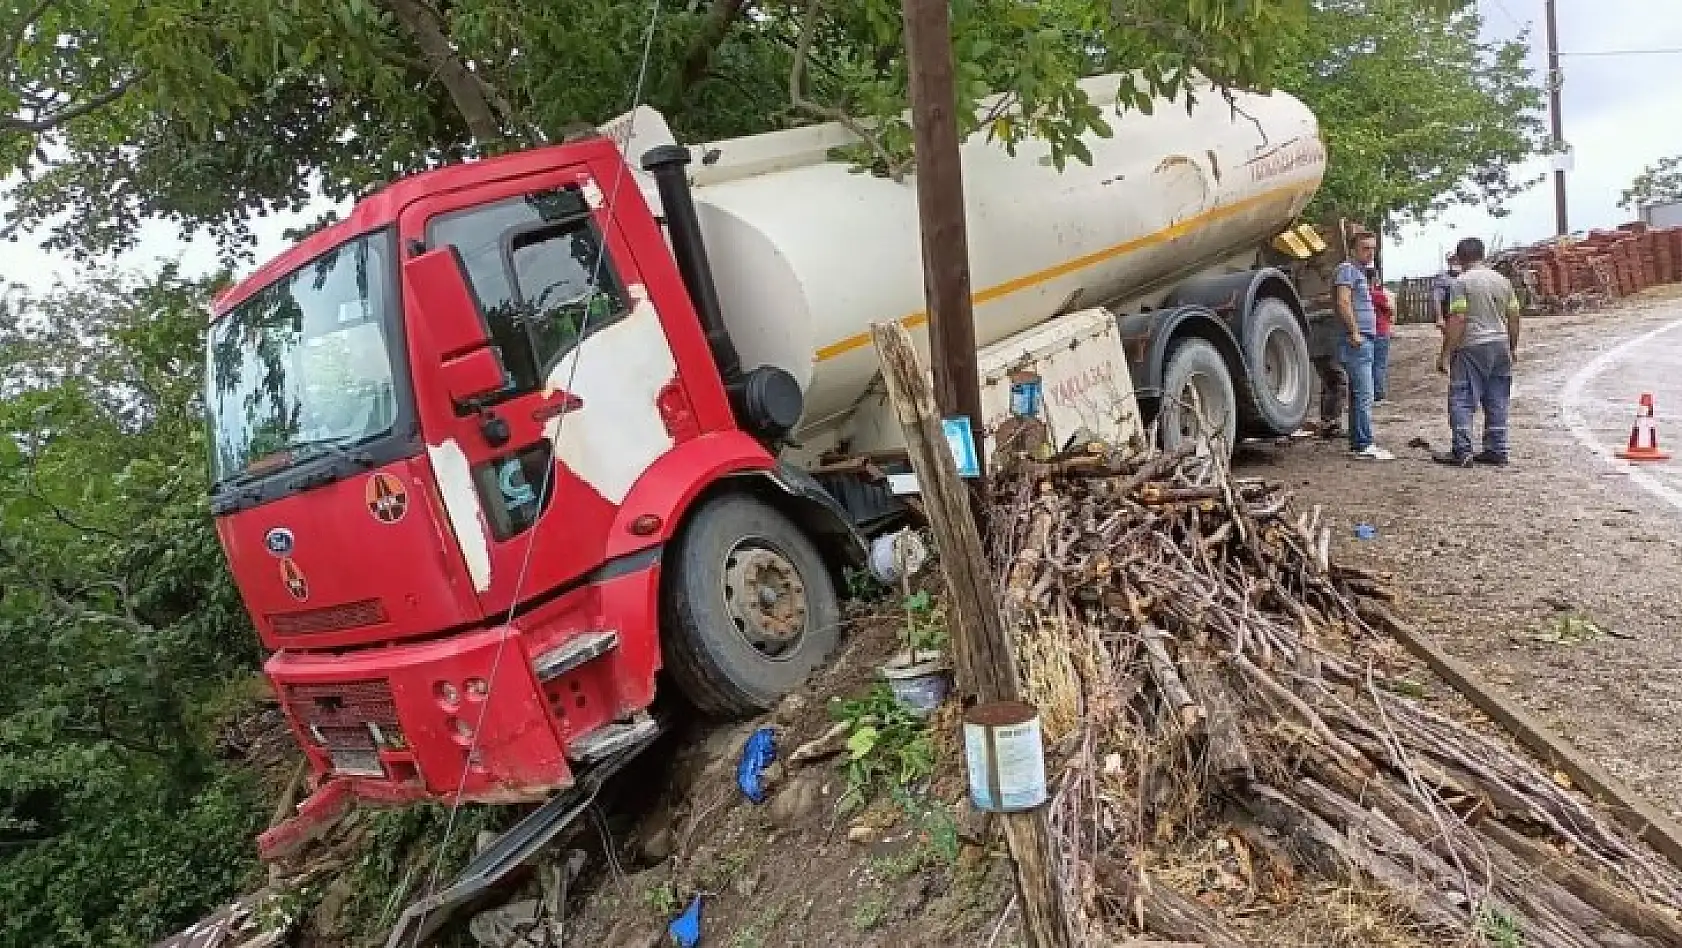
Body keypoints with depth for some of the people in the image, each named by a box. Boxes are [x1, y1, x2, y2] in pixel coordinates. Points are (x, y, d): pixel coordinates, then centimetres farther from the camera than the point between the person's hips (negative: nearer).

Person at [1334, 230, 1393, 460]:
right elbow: (1343, 301, -19)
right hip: (1357, 342, -10)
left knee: (1358, 395, 11)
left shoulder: (1360, 271, 23)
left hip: (1364, 342, 10)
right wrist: (1354, 332, -21)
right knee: (1364, 395, -12)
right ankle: (1365, 445, -12)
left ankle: (1357, 444, 14)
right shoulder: (1347, 268, -7)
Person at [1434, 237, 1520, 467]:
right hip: (1500, 345, 7)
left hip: (1472, 347, -7)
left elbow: (1457, 321, -15)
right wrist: (1512, 349, 24)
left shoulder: (1463, 282, -8)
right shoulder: (1502, 280, 11)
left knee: (1461, 399, -4)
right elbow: (1514, 319, 14)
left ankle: (1462, 451, -10)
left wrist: (1446, 354, -13)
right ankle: (1497, 451, 13)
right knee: (1497, 401, 10)